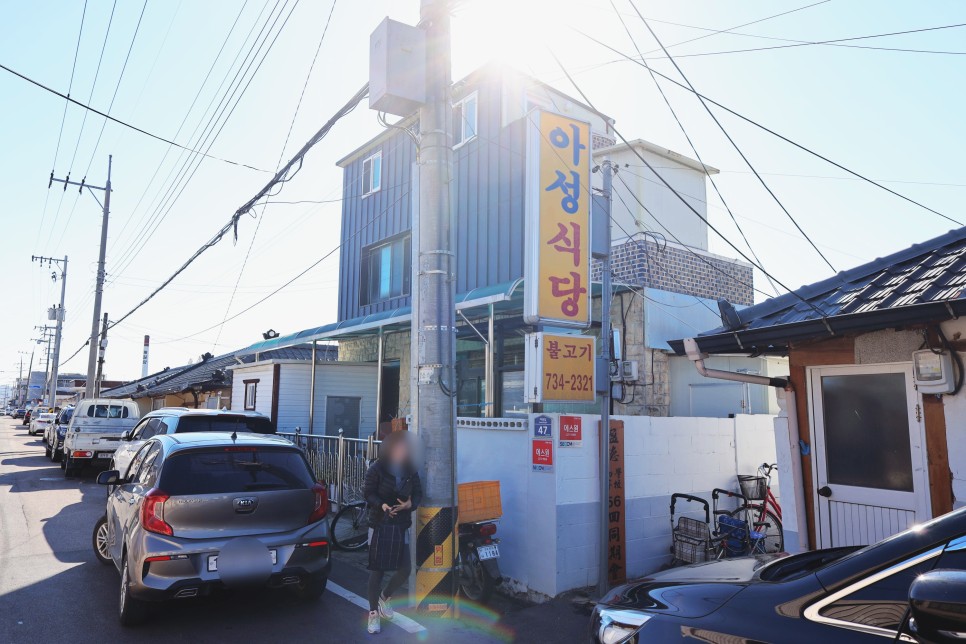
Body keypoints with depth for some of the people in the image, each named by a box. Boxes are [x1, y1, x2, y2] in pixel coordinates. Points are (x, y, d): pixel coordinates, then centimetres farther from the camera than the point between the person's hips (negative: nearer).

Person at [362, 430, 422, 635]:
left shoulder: (411, 470, -1)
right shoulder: (376, 469, -10)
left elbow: (418, 493, 5)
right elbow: (368, 493, -6)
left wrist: (410, 504, -16)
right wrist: (382, 505, -23)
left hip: (402, 526, 3)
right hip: (379, 525, -3)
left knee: (404, 569, 2)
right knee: (377, 570, 3)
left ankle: (385, 598, 32)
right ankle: (374, 614, 22)